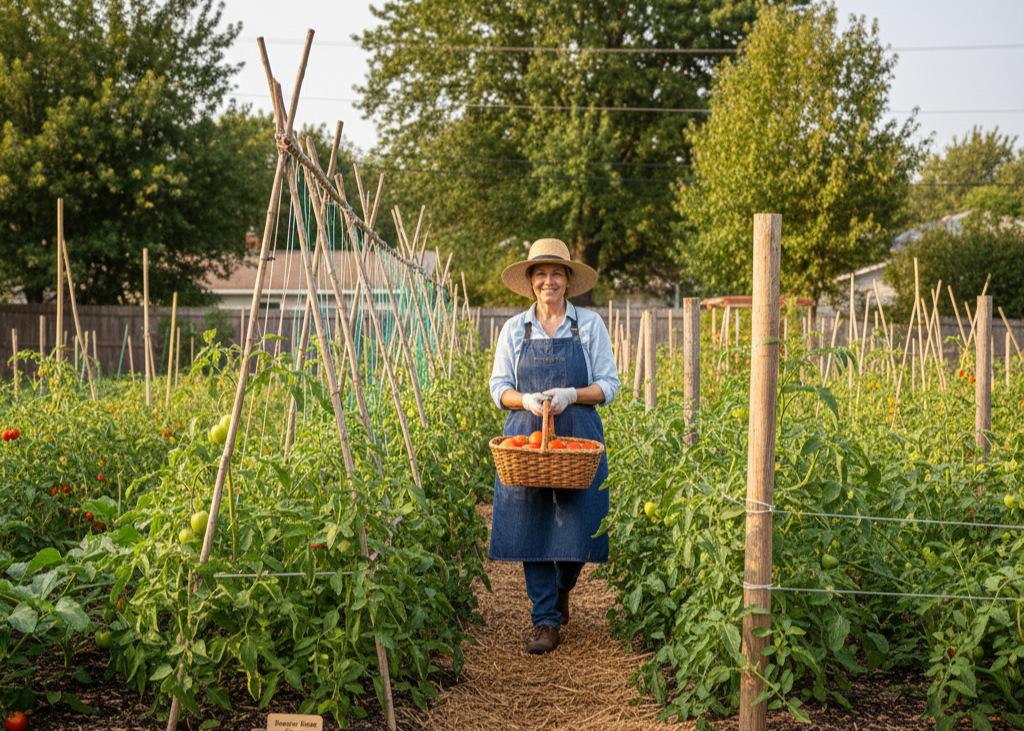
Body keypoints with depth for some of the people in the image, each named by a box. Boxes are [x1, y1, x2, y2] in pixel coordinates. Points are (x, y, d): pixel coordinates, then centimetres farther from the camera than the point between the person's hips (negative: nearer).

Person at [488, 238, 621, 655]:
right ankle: (546, 620, 6)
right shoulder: (514, 330, 9)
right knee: (531, 527, -3)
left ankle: (562, 588, 30)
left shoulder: (590, 325, 5)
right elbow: (499, 388, 8)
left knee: (578, 525, -3)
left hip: (578, 437, -1)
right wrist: (528, 400, -13)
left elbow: (608, 385, 4)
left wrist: (571, 395, -14)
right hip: (526, 437, 1)